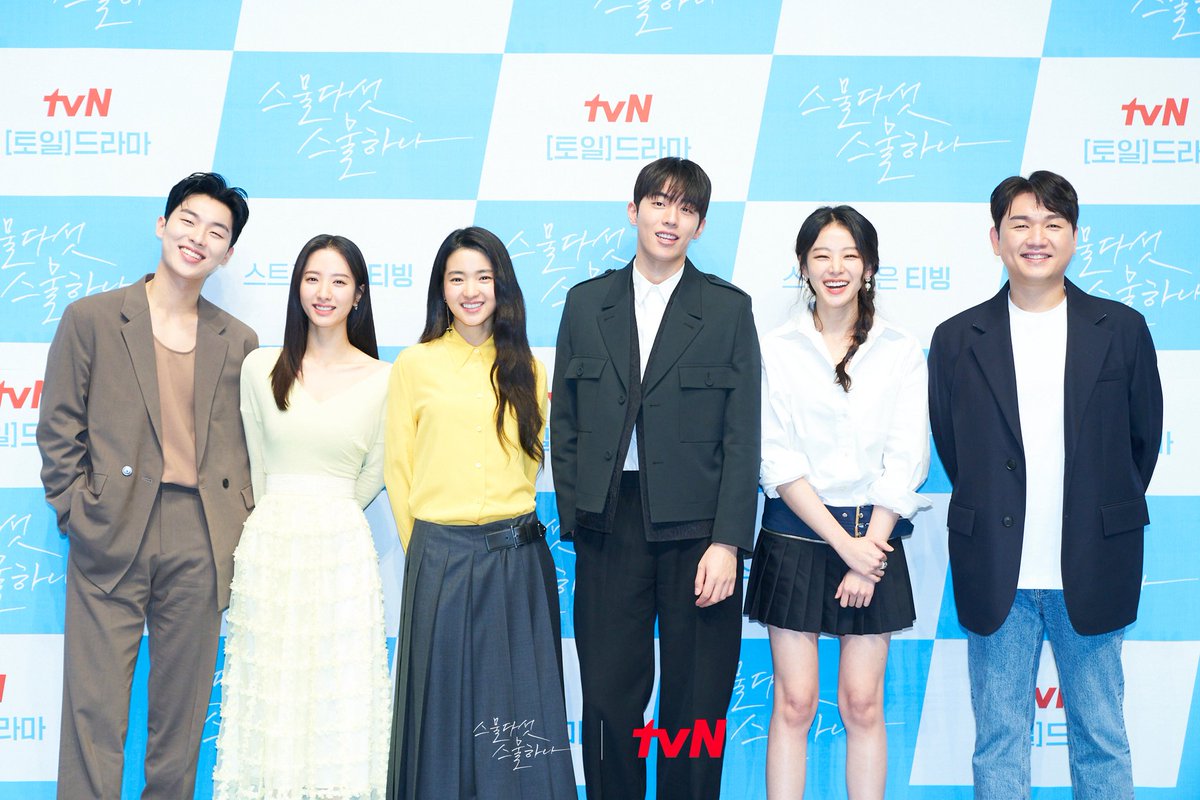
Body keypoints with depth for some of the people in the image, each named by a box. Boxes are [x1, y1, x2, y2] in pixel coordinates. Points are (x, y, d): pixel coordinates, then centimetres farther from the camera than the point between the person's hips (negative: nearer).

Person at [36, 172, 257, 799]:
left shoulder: (238, 341, 12)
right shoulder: (91, 319, 4)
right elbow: (59, 431, 3)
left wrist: (238, 526, 3)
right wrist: (78, 515, -4)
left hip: (200, 547, 3)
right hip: (111, 538, -3)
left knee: (183, 713, 9)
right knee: (95, 710, -3)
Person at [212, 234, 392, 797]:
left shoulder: (381, 380, 1)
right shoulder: (260, 367, 4)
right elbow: (257, 466, 11)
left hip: (341, 550, -1)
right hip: (268, 547, 1)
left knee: (337, 700, 2)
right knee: (269, 690, 5)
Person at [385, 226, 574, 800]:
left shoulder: (525, 369, 8)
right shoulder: (414, 365, 2)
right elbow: (398, 471, 5)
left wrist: (508, 526, 11)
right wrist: (423, 549, 6)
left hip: (519, 558, 2)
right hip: (440, 558, -2)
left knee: (517, 703, 6)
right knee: (443, 702, 6)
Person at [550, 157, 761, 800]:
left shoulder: (729, 309, 4)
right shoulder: (586, 303, 10)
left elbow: (742, 436, -1)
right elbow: (564, 426, 10)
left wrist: (727, 541, -9)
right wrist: (574, 520, 1)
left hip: (699, 530, -1)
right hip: (608, 527, 1)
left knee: (696, 704, 6)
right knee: (607, 699, 5)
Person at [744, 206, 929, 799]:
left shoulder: (901, 352, 4)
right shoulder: (777, 349, 1)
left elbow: (906, 460, -1)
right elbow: (778, 462, -5)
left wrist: (868, 550, -9)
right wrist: (842, 543, -11)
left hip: (874, 536, 1)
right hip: (795, 536, -1)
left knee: (863, 704, 4)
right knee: (794, 703, 1)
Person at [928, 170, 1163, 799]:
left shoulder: (1121, 330, 2)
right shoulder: (958, 339, 2)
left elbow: (1144, 439, 9)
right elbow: (949, 445, 9)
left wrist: (1103, 517, 12)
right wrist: (996, 514, 8)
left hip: (1091, 575, 0)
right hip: (997, 578, 0)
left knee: (1101, 740, 10)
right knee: (998, 744, 9)